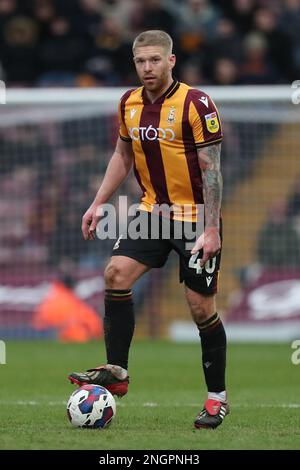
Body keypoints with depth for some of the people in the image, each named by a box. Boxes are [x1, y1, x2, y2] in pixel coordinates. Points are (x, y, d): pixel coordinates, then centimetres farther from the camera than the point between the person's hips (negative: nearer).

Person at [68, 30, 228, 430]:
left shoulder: (195, 104, -17)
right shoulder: (129, 104, 3)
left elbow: (211, 169, -16)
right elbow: (123, 156, 17)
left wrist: (211, 229, -20)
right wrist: (98, 204, 10)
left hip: (197, 217, -6)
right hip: (154, 211, 6)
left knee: (201, 307, -2)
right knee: (116, 274, -12)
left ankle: (218, 398, 11)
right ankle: (117, 372, -3)